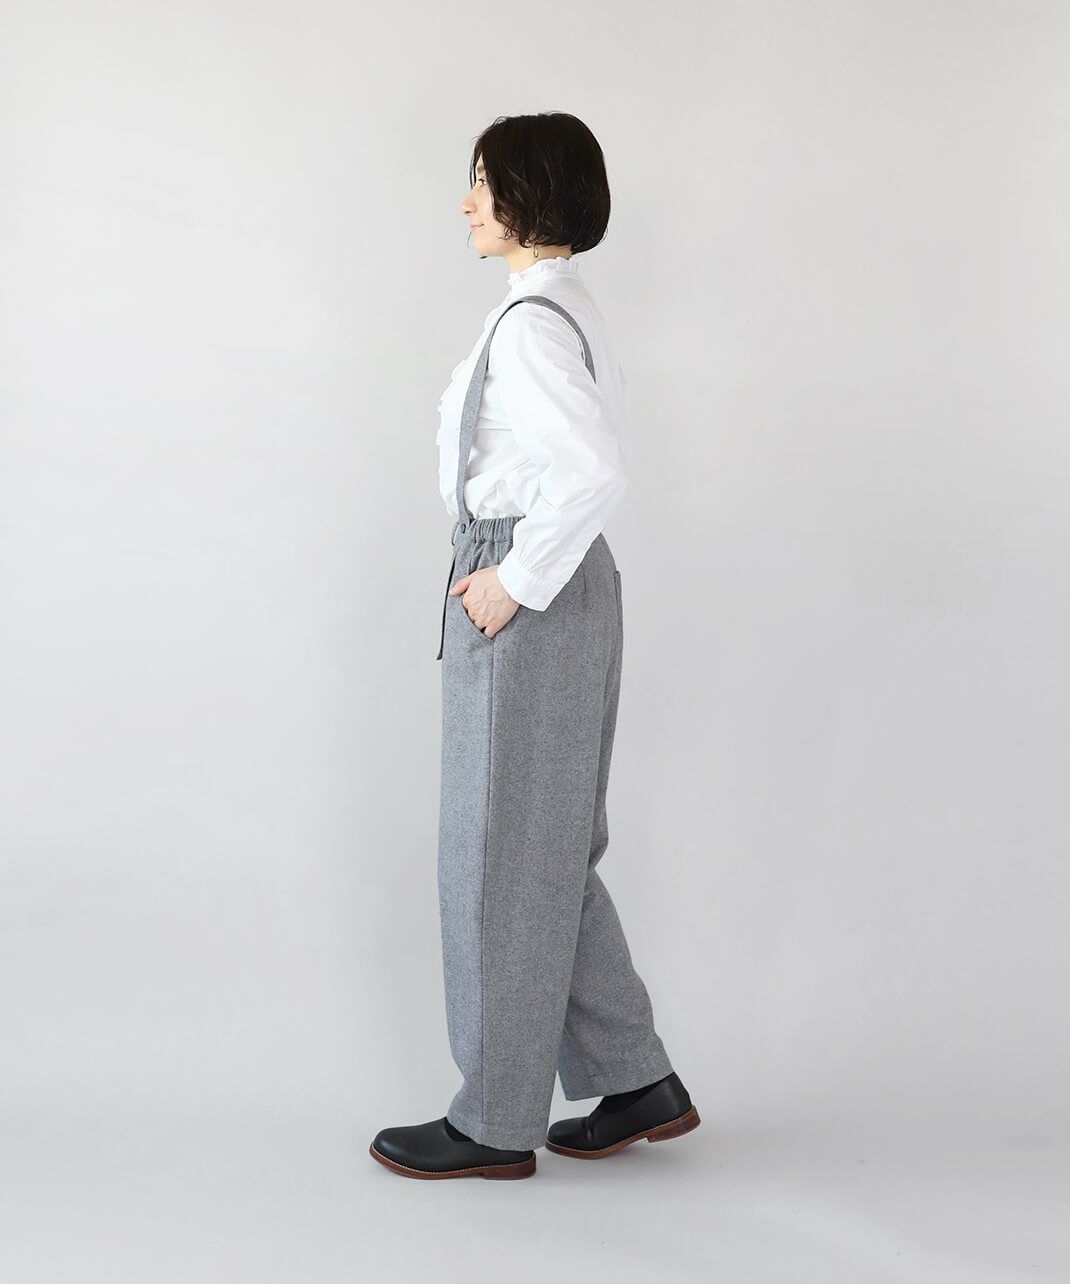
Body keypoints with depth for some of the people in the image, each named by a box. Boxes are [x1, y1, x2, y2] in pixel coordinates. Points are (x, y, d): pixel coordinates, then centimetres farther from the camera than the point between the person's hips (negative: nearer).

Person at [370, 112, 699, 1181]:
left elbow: (595, 470, -30)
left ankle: (497, 1122, 15)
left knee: (501, 858, 1)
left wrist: (516, 580, -21)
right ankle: (637, 1083, 25)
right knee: (549, 854, 17)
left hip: (526, 605, -10)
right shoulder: (571, 308, 13)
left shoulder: (530, 322, -18)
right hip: (566, 586, 10)